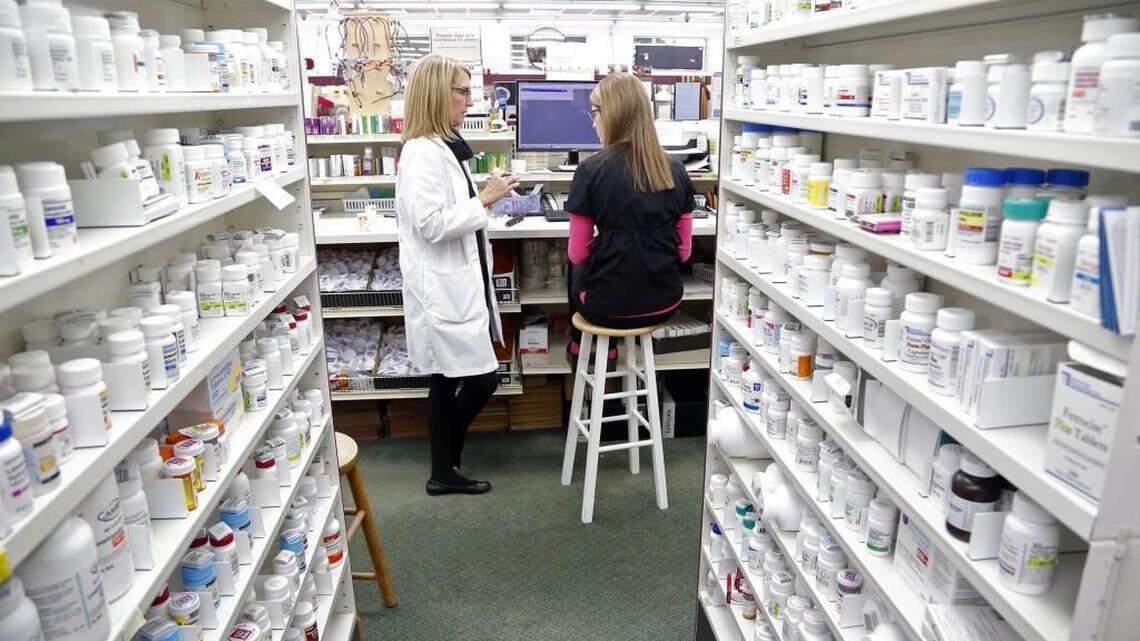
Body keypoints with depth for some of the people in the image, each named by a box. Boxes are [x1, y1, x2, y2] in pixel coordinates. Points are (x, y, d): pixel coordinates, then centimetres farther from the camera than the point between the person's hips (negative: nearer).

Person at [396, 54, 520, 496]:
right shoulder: (423, 152, -17)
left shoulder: (444, 147, 14)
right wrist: (485, 199, -16)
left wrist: (488, 196, 14)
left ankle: (444, 471, 25)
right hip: (444, 288, -10)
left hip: (458, 284, 10)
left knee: (447, 381, 14)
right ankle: (444, 469, 17)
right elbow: (431, 224, -23)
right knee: (482, 378, -3)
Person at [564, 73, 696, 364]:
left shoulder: (592, 169, -14)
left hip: (609, 307, -4)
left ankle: (581, 347, 50)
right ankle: (609, 349, 44)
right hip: (664, 305, 4)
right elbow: (684, 251, 4)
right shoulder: (675, 170, -2)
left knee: (575, 267, 31)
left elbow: (577, 253, -8)